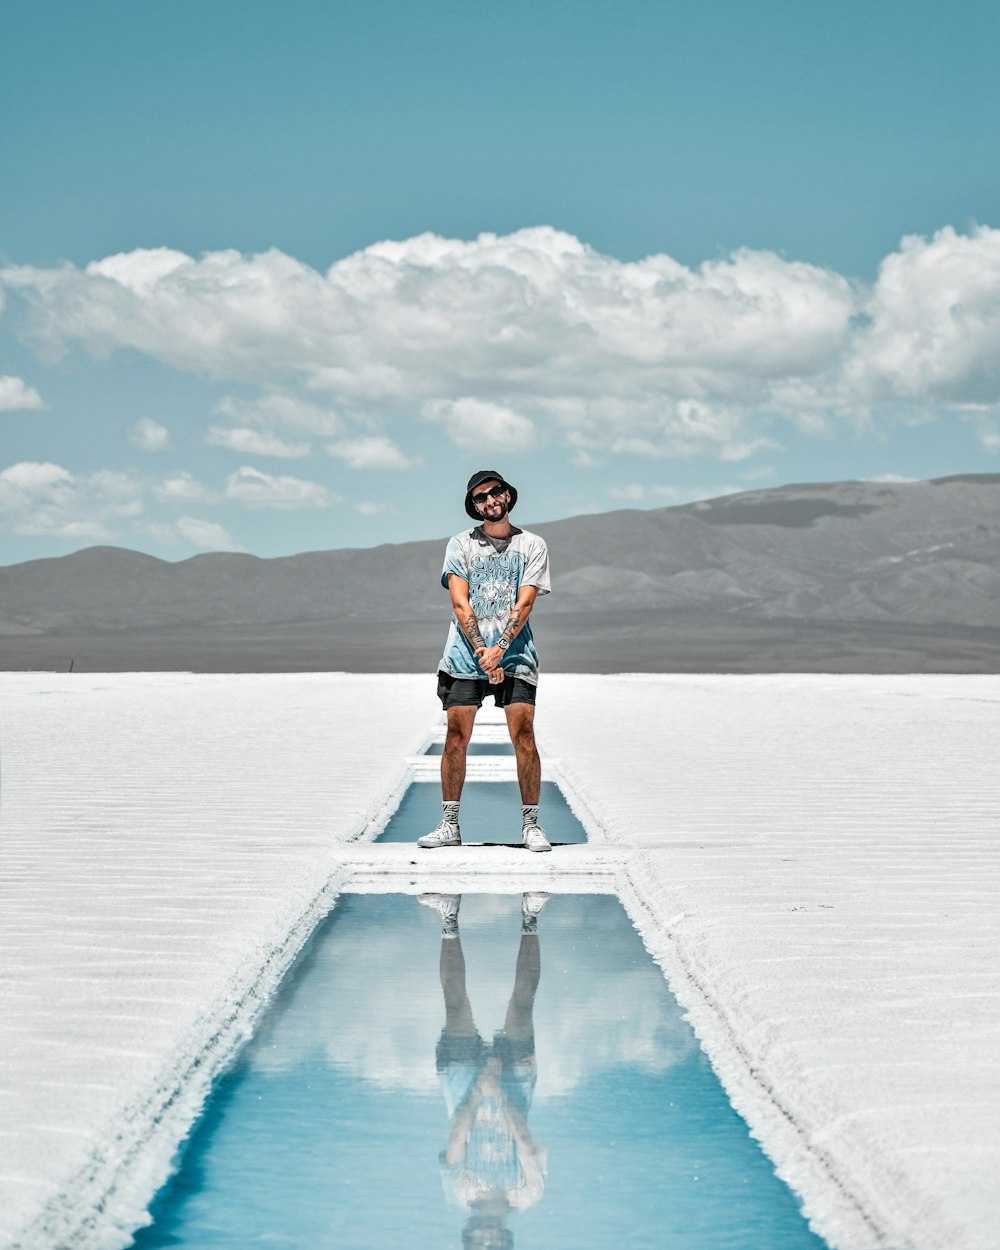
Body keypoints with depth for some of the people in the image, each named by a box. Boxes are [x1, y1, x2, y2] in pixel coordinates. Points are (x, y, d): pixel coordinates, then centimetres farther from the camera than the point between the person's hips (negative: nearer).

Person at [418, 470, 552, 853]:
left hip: (514, 655, 0)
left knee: (524, 737, -8)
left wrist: (499, 649, -17)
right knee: (456, 737, -4)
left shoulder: (532, 545, 6)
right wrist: (483, 653, -13)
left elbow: (523, 605, -4)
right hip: (465, 656, 1)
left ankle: (531, 825, 0)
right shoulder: (461, 544, 7)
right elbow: (461, 605, -2)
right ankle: (450, 825, 4)